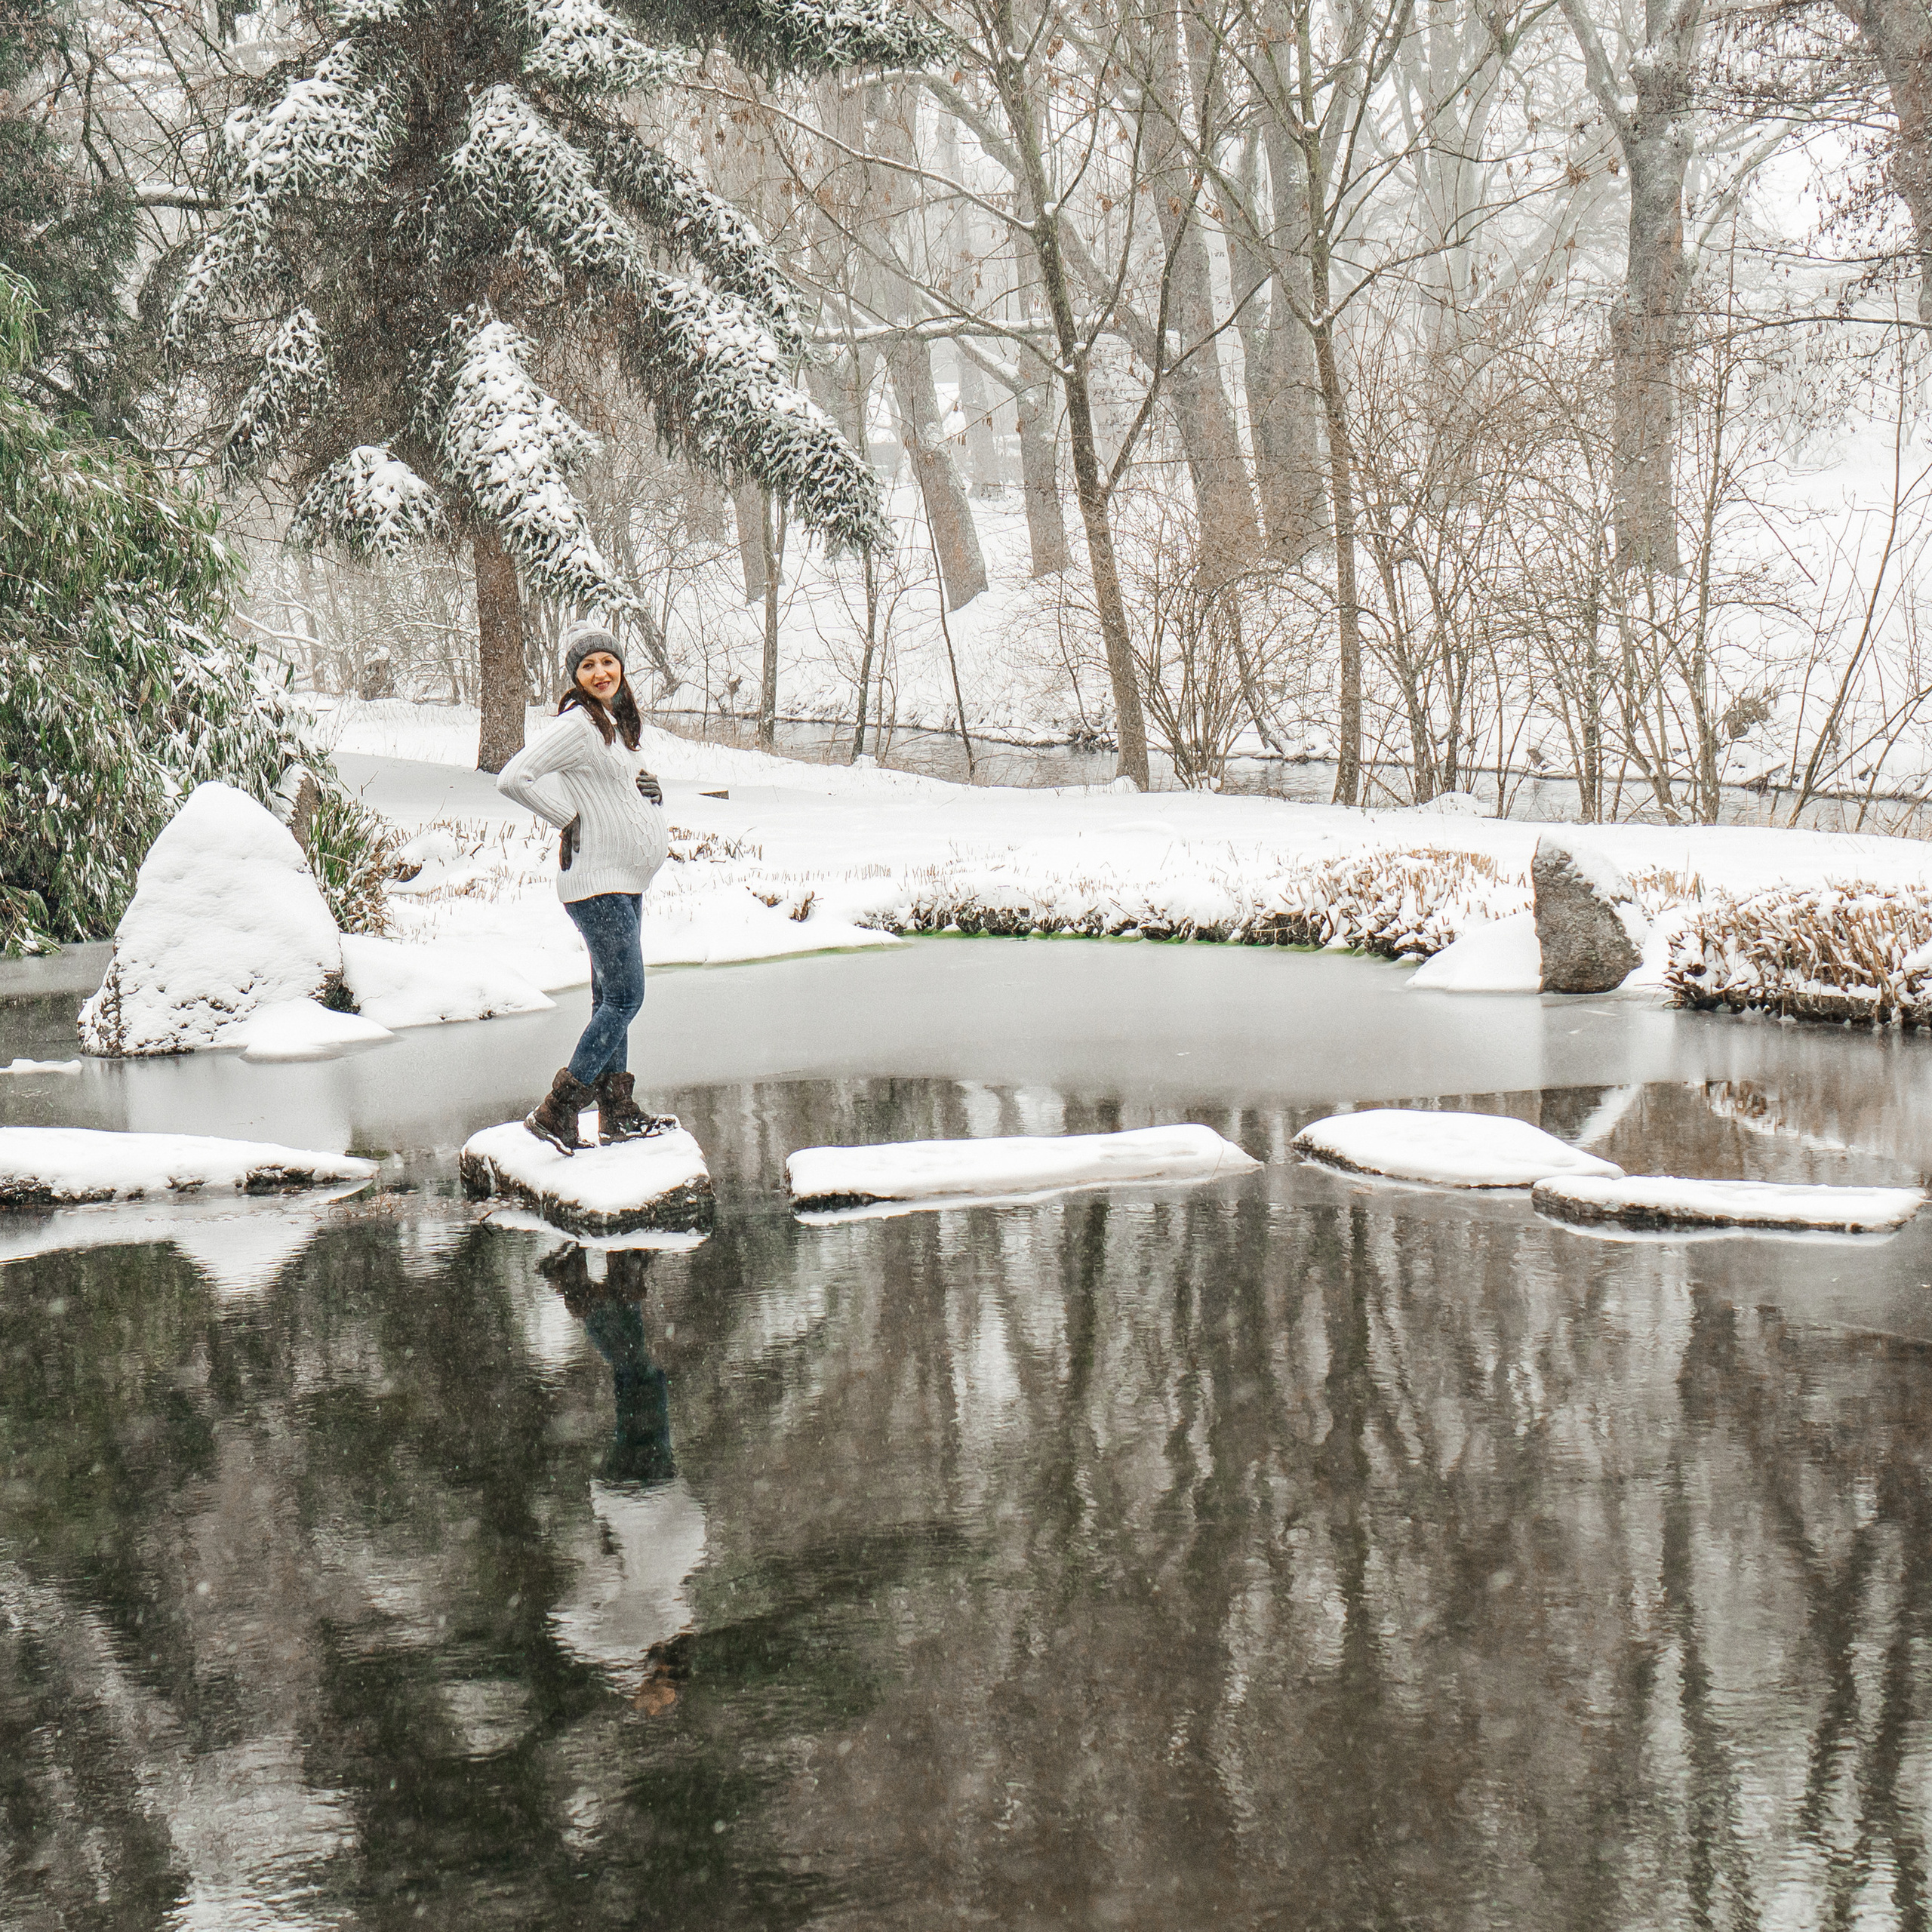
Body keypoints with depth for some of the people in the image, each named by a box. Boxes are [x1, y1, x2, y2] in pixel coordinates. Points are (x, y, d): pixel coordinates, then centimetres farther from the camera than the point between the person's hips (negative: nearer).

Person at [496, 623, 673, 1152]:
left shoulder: (618, 723, 14)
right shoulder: (577, 724, -14)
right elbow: (513, 779, -22)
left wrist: (648, 789, 10)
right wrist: (568, 819, -13)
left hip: (626, 880, 9)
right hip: (597, 881, -9)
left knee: (611, 998, 12)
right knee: (624, 998, -11)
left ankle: (618, 1112, 18)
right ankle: (556, 1112, -7)